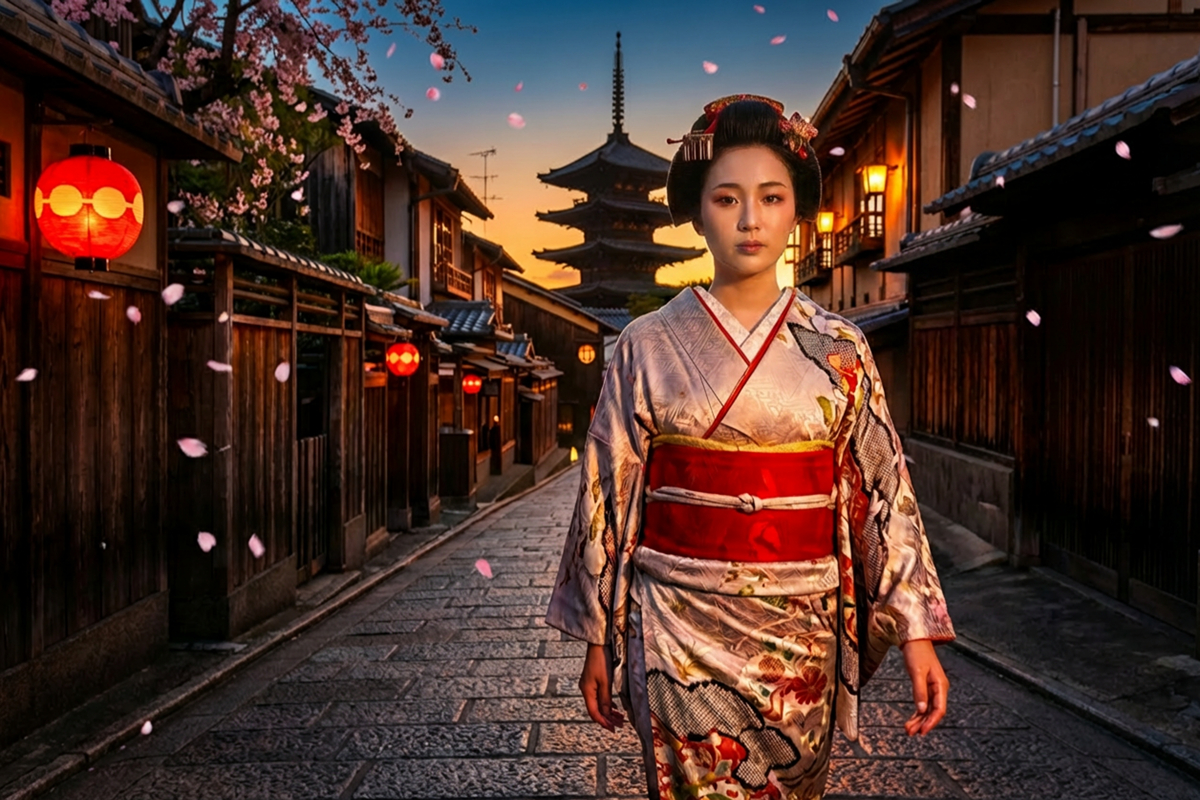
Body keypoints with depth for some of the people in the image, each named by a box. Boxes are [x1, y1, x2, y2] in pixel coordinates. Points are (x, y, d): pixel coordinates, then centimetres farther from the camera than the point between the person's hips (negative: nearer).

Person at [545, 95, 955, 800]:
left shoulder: (840, 349, 0)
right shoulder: (648, 345, -2)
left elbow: (884, 491, 1)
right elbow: (611, 496, 1)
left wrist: (917, 632, -4)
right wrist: (599, 641, 3)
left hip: (801, 633, 2)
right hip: (681, 629, -1)